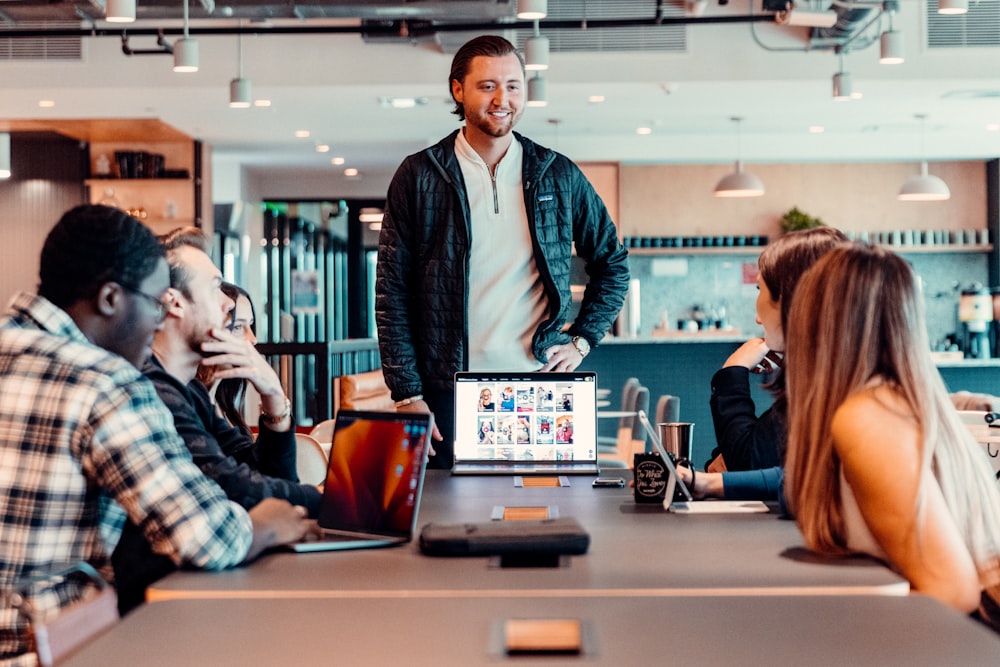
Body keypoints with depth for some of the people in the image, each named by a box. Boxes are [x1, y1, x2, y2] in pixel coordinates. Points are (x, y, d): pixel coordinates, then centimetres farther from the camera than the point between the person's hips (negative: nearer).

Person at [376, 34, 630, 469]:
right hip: (449, 395, -1)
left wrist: (582, 340, 6)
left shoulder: (559, 176, 8)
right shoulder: (419, 177, 3)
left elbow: (612, 263, 19)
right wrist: (407, 395, -5)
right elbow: (392, 293, 1)